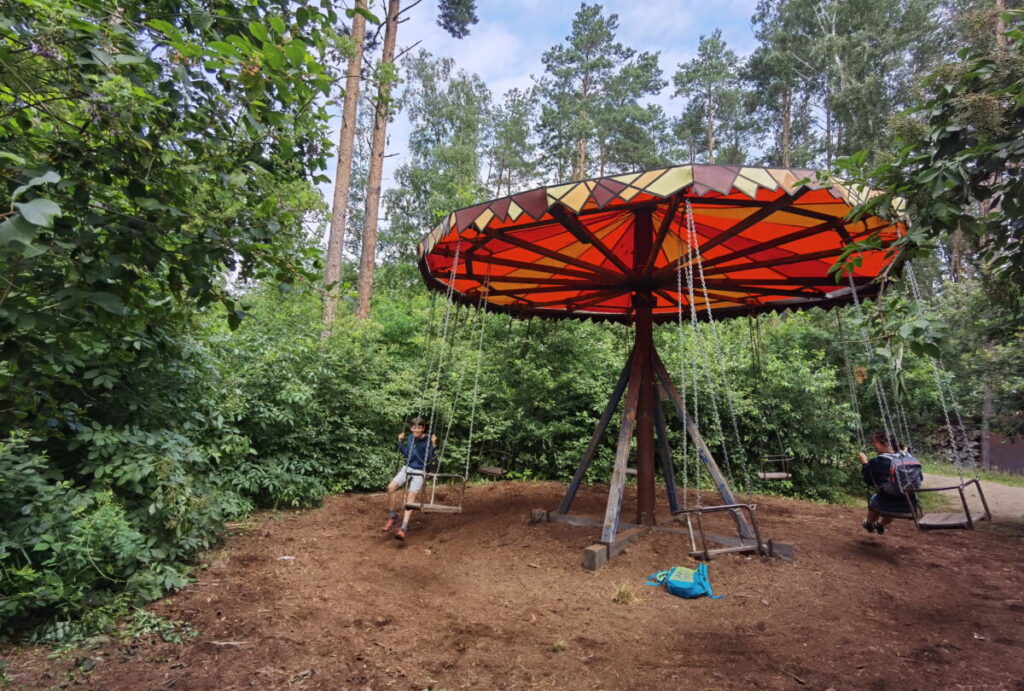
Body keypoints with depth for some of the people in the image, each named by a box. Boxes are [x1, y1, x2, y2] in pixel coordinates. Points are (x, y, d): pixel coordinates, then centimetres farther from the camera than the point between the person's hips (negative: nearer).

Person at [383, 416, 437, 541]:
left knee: (411, 494, -22)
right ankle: (392, 517, -3)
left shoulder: (428, 440, -7)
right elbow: (405, 454, 13)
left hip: (419, 472, -4)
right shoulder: (410, 438, 8)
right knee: (391, 487, -19)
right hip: (407, 468, 4)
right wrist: (400, 442, 6)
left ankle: (404, 528, -24)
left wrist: (433, 445, -21)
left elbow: (429, 459, -11)